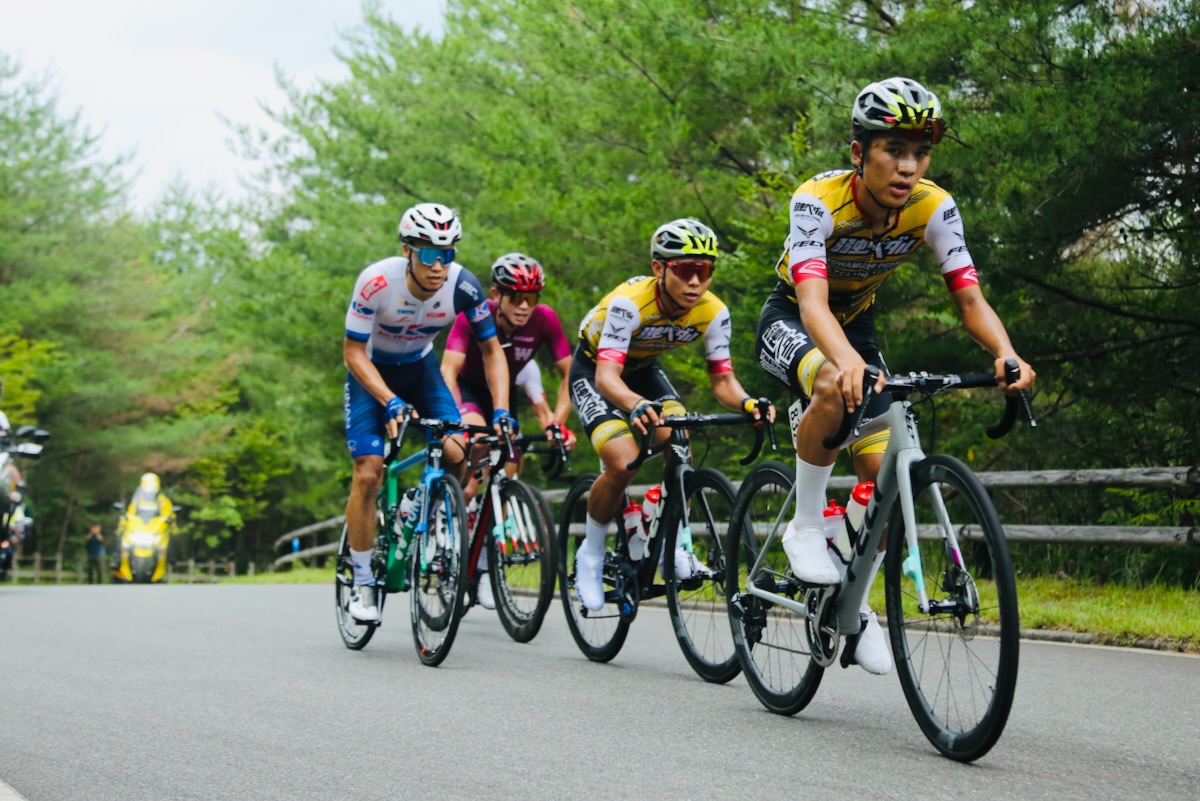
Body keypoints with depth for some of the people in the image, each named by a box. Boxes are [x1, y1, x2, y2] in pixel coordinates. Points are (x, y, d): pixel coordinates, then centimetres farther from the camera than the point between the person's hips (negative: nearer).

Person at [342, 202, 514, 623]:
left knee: (455, 453, -19)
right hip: (372, 371, -3)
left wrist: (501, 411, -26)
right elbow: (353, 352, -24)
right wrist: (391, 402, -37)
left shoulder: (463, 285, -25)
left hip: (420, 369, 3)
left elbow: (492, 351, -13)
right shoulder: (376, 282, -33)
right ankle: (362, 584, 0)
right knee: (368, 474, -13)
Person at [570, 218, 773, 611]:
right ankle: (590, 556, -2)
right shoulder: (630, 302, -37)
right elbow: (607, 376, -45)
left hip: (643, 369, 4)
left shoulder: (713, 312, -23)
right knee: (623, 462, -24)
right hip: (594, 368, -4)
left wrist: (747, 403, -43)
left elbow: (722, 379, -20)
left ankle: (675, 548, -3)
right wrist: (636, 405, -66)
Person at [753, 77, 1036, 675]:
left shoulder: (933, 209, -21)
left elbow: (970, 298, -26)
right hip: (789, 322, -4)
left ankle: (856, 601, 14)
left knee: (885, 474, -8)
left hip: (855, 322, 4)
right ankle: (805, 525, -18)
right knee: (834, 387, -39)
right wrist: (849, 361, -66)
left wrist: (1006, 354, -48)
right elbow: (813, 301, -45)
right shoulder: (819, 201, -33)